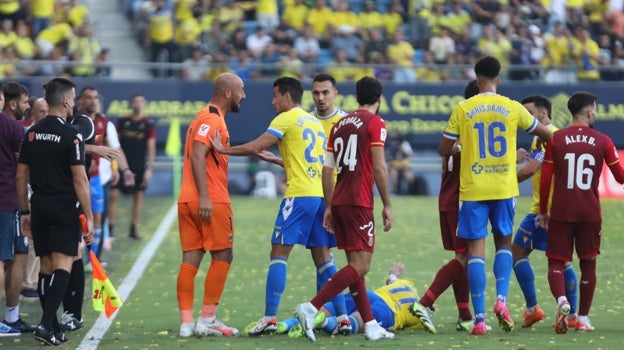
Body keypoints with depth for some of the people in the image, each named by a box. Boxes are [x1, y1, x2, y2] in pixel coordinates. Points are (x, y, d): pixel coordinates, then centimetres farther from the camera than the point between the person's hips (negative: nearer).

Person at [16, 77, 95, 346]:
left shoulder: (32, 133, 7)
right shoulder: (70, 135, -11)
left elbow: (21, 176, 10)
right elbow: (79, 179, -14)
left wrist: (24, 212, 17)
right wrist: (89, 217, -10)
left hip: (39, 207, 6)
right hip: (64, 209, -6)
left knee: (46, 267, 11)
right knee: (62, 266, -6)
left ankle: (53, 330, 15)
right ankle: (46, 324, -18)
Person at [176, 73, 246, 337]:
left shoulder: (206, 117, 20)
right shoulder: (213, 119, -10)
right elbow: (197, 156, -20)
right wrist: (204, 197, -25)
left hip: (188, 201, 9)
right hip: (211, 201, -9)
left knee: (190, 259, 4)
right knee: (222, 257, 0)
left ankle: (186, 323, 1)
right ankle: (207, 320, 0)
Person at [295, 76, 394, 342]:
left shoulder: (340, 124, 16)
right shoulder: (375, 123, -4)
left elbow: (327, 169, 15)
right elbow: (379, 167, -11)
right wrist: (387, 205, -6)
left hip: (338, 201, 8)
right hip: (359, 201, -8)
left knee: (356, 265, 11)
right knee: (360, 266, -9)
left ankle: (370, 324, 10)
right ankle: (311, 308, -21)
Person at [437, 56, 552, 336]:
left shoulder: (462, 110, -3)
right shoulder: (512, 108, 1)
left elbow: (444, 149, 1)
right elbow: (545, 134, 13)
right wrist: (550, 135, 37)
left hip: (472, 189, -1)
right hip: (504, 187, 1)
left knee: (476, 250, 1)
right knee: (504, 244, 18)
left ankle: (479, 318, -5)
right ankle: (501, 299, -4)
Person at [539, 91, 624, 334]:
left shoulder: (556, 139, 0)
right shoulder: (602, 141, 0)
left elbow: (545, 179, -1)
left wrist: (543, 211, 9)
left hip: (561, 212, 0)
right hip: (590, 213, 0)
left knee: (556, 262, 4)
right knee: (588, 263, 13)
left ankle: (562, 301, -24)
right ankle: (583, 318, 14)